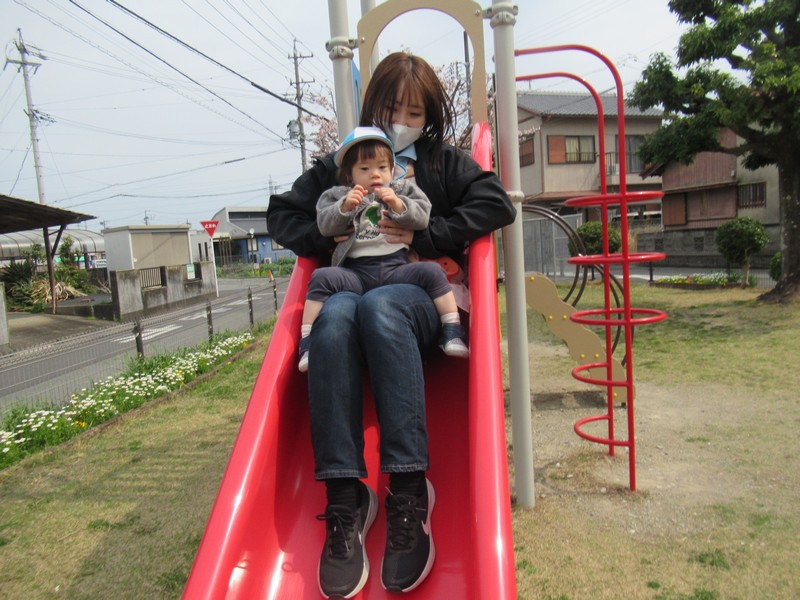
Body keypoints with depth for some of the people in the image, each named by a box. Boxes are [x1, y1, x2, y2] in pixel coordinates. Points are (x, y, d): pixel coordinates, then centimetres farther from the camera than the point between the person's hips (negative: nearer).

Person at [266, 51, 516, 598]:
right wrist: (328, 237, 1)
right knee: (334, 314, -35)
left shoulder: (444, 161, 18)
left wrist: (424, 235, -7)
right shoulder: (339, 163, 22)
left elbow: (497, 204, 1)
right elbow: (282, 214, 20)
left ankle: (410, 491, -36)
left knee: (379, 307, -37)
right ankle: (344, 495, -34)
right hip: (353, 282, 2)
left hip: (420, 293, -1)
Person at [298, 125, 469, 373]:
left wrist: (398, 204, -9)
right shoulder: (337, 195, 20)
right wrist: (345, 207, -11)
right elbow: (325, 225, 5)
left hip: (396, 266, 1)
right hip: (355, 272, 0)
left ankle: (453, 333, -17)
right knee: (322, 277, -27)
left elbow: (422, 217, 7)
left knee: (432, 271, -24)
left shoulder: (403, 189, 21)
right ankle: (307, 342, -21)